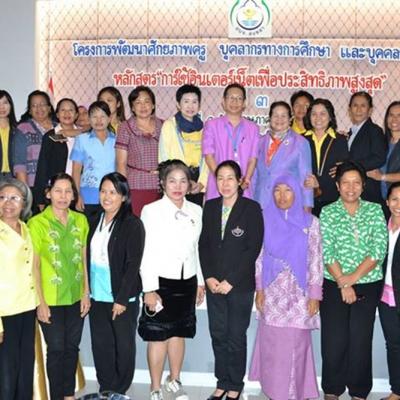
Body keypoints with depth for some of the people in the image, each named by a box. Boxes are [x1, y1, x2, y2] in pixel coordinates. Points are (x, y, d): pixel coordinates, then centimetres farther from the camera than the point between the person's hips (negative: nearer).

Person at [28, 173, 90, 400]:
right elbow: (35, 265, -9)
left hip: (76, 297, 4)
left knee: (72, 347, 13)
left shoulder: (81, 220, 3)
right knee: (56, 349, 6)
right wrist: (40, 302, -11)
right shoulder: (37, 223, -8)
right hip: (51, 299, -4)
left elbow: (84, 259, 7)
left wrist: (86, 293, 4)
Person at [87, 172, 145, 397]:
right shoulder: (95, 222, 8)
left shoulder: (133, 224, -10)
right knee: (100, 343, 11)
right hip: (97, 295, 5)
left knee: (124, 344, 8)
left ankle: (119, 391, 23)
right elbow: (88, 258, 10)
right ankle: (106, 389, 26)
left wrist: (122, 299, -16)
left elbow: (133, 264, -13)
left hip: (123, 296, -5)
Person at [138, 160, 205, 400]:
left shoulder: (196, 211, 6)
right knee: (158, 337, 2)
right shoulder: (151, 211, -7)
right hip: (161, 281, -4)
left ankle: (175, 380, 32)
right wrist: (149, 289, -12)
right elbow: (146, 253, -9)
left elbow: (196, 248, 11)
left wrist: (200, 282, 13)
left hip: (187, 282, 4)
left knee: (179, 334, 13)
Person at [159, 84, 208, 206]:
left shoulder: (202, 127, 12)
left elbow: (206, 158, 9)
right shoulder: (169, 125, 1)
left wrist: (202, 183, -6)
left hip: (198, 188, 3)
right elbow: (164, 159, -3)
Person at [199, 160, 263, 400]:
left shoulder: (251, 208, -6)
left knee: (236, 337, 5)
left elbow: (253, 248, -10)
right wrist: (209, 277, -4)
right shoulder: (210, 207, 7)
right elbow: (204, 244, 8)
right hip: (214, 284, 4)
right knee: (218, 335, 10)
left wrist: (230, 281, -12)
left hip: (240, 285, -4)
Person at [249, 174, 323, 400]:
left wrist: (315, 295, -4)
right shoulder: (265, 219, 3)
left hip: (299, 293, -1)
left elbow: (316, 260, -1)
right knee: (272, 343, 4)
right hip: (272, 293, 1)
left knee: (296, 343, 1)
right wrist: (259, 289, 0)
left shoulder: (310, 222, 0)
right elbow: (258, 256, 4)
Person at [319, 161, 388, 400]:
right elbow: (326, 252, -6)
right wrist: (343, 283, -12)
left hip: (368, 286, 1)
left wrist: (354, 277, -13)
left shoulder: (375, 210, 4)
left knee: (361, 341, 3)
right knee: (334, 340, 2)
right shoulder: (328, 212, 1)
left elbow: (380, 249, -5)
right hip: (334, 286, -1)